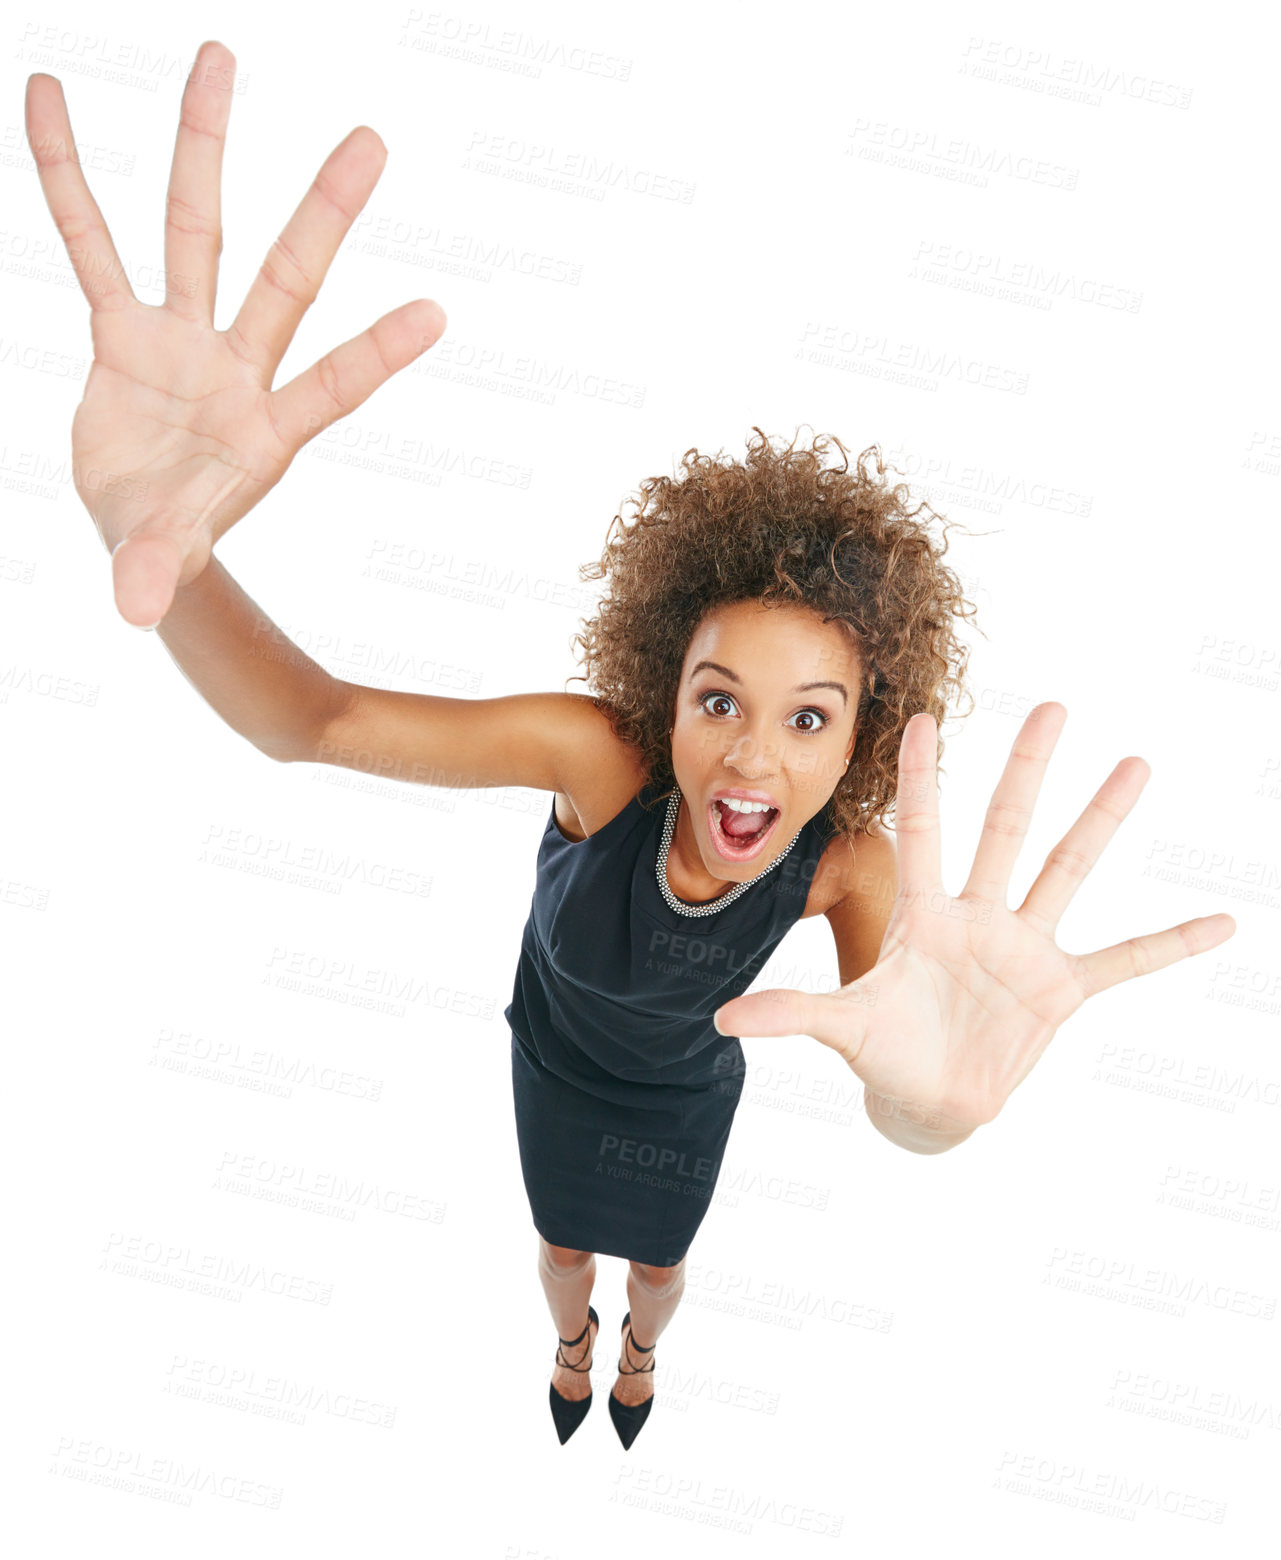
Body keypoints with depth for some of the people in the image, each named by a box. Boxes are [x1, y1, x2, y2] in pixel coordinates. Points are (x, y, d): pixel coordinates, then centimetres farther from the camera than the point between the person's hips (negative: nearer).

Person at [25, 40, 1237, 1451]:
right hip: (558, 1065, 0)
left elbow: (898, 1123, -51)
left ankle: (639, 1346, 69)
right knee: (563, 1244, 29)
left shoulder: (853, 864, -38)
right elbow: (305, 717, -48)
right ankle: (574, 1339, 67)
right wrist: (150, 535, -70)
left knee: (658, 1263, 30)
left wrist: (930, 1095, -79)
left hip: (685, 1094, 1)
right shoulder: (601, 753, -42)